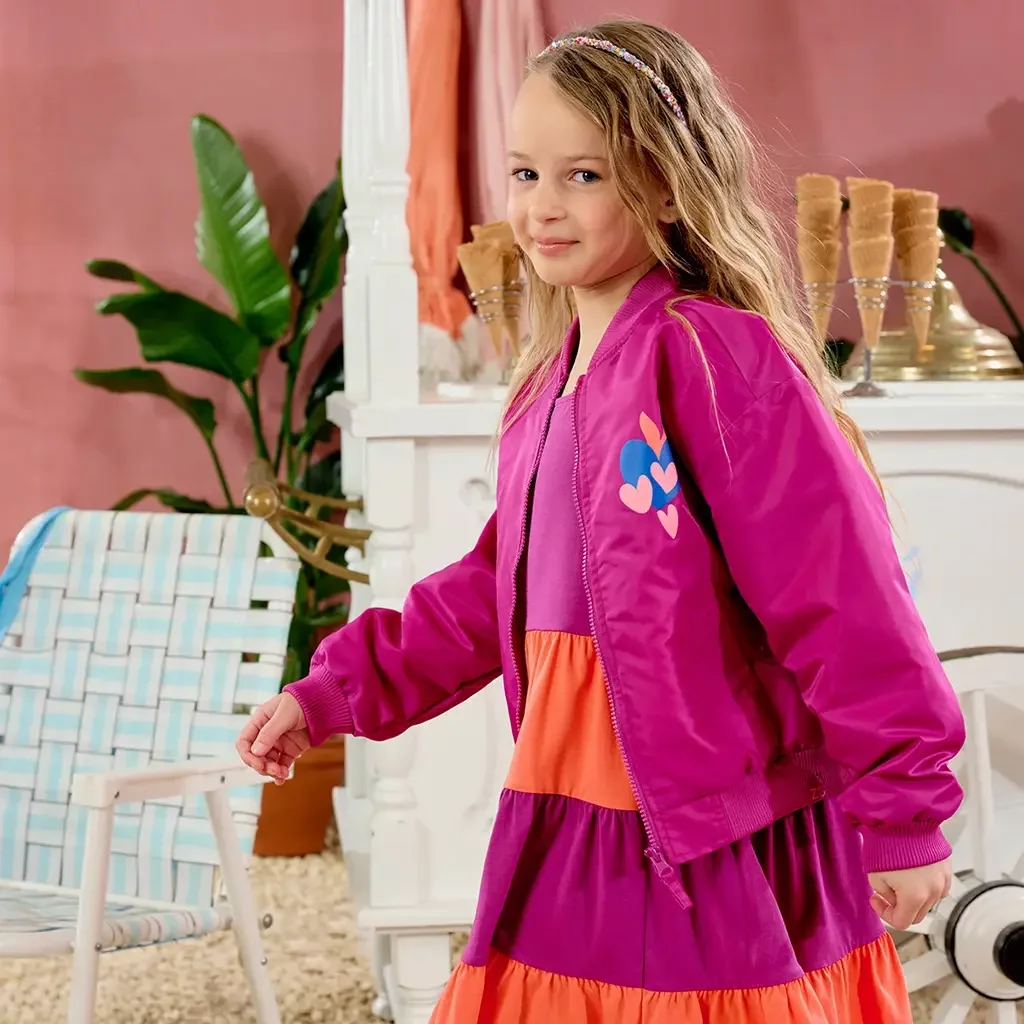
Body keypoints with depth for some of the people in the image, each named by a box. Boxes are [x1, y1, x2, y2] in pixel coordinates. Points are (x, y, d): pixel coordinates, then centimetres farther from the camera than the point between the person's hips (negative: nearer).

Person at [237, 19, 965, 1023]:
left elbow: (840, 593, -16)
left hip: (722, 846, -8)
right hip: (569, 835, 8)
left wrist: (902, 809, -14)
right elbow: (490, 593, 21)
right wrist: (331, 693, 18)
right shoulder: (552, 383, 11)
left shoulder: (719, 358, -15)